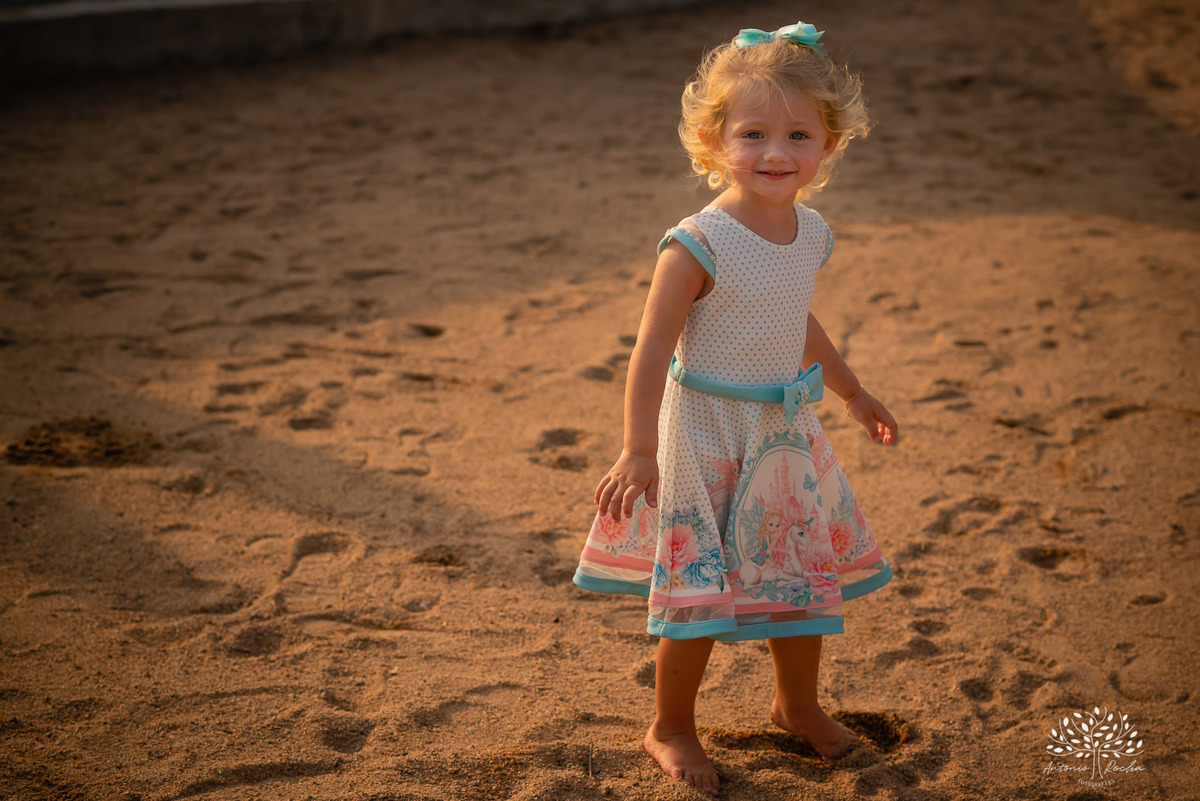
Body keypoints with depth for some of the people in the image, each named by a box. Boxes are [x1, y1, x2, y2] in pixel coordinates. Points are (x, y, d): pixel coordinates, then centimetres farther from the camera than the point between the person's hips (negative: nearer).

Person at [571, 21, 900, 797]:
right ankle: (671, 727, 24)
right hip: (707, 437, -7)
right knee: (703, 593, 0)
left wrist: (854, 393, 29)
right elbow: (653, 349, -20)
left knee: (807, 575, 19)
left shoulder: (809, 234, 1)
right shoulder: (699, 245, -21)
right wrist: (639, 452, -25)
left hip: (788, 436, 7)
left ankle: (798, 704, 43)